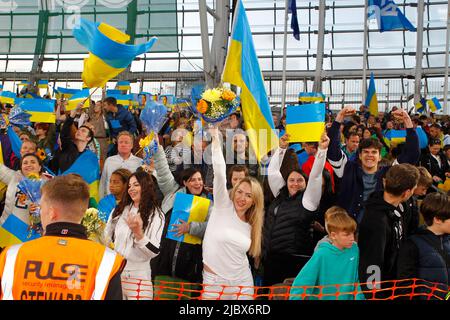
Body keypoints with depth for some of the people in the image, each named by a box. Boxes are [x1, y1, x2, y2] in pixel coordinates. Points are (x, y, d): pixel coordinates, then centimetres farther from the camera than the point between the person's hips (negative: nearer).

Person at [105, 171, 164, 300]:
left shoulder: (156, 215, -5)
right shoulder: (119, 210, 6)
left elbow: (154, 251, -13)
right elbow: (107, 238, 15)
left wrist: (138, 233, -24)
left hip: (138, 275, -4)